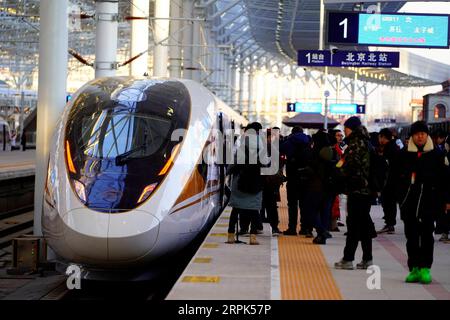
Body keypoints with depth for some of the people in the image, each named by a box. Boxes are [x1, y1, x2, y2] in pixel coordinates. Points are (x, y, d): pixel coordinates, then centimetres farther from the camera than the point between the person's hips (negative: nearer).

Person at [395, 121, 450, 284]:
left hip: (429, 201, -2)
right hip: (409, 201, 2)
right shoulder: (404, 155, 7)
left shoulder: (436, 155, 4)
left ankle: (425, 268, 1)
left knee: (427, 235, -2)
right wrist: (399, 197, 4)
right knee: (411, 235, 4)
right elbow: (397, 177, 10)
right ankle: (414, 268, 10)